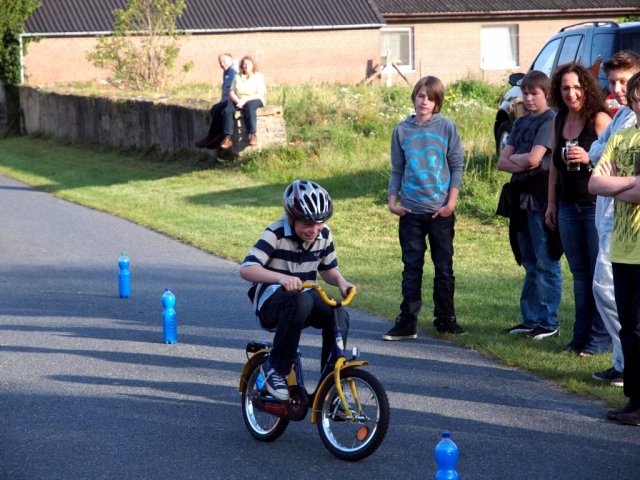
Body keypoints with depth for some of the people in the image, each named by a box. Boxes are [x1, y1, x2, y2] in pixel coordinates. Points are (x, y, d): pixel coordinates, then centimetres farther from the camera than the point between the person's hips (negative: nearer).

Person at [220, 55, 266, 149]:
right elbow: (231, 92, 7)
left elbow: (259, 94, -8)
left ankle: (252, 135, -42)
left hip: (254, 100, -3)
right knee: (227, 110, -28)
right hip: (238, 100, 3)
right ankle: (227, 138, -35)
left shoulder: (258, 76, 2)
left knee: (249, 107, -40)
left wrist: (245, 100, -19)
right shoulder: (238, 77, 12)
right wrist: (237, 101, -14)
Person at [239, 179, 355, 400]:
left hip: (306, 296, 5)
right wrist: (281, 278, -44)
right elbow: (246, 269, -27)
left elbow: (328, 269, 14)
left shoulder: (324, 235, 0)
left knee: (338, 314, -26)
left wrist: (341, 282, -11)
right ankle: (276, 369, -25)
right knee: (300, 302, -40)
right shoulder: (276, 234, -17)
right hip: (272, 299, -5)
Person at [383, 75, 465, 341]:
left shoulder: (447, 127, -1)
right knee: (412, 267, 4)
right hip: (411, 211, 2)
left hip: (440, 211, -1)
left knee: (444, 267, 6)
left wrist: (451, 201, -7)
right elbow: (397, 169, 11)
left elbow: (457, 166, 0)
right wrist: (392, 200, 1)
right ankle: (407, 322, 7)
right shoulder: (402, 130, 5)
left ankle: (445, 319, 16)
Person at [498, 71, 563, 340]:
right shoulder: (522, 123, 16)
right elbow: (502, 162, 11)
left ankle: (549, 323, -1)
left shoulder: (550, 121, -8)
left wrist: (513, 158, 1)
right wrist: (521, 165, -8)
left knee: (546, 263, -4)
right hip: (523, 199, 8)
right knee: (530, 264, 13)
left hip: (542, 200, -8)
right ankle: (530, 319, 19)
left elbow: (533, 158, -18)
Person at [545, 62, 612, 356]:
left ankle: (600, 339, 0)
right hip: (569, 207, 7)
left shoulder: (599, 119, -10)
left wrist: (588, 157, -28)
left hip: (597, 205, -7)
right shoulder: (560, 121, 11)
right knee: (579, 273, 12)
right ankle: (581, 336, 18)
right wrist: (551, 203, 18)